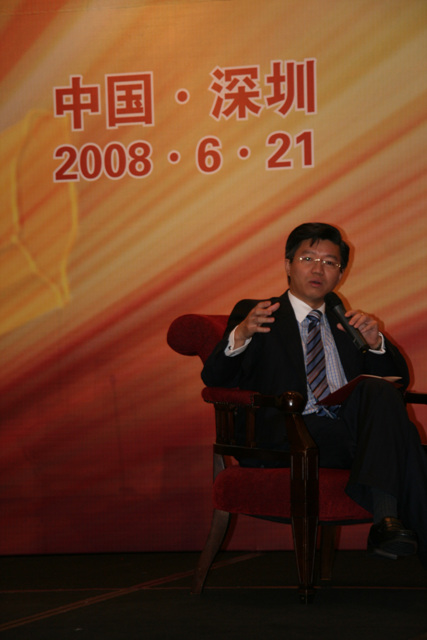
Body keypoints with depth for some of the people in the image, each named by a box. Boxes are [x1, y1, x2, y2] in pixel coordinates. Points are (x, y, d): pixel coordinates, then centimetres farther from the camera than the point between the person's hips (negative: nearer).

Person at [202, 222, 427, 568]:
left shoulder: (346, 323, 30)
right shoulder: (253, 312, 17)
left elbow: (399, 380, 23)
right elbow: (214, 378, 4)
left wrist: (375, 342, 1)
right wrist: (240, 336, -17)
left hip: (355, 428, 4)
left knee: (381, 392, -33)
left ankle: (386, 519, -42)